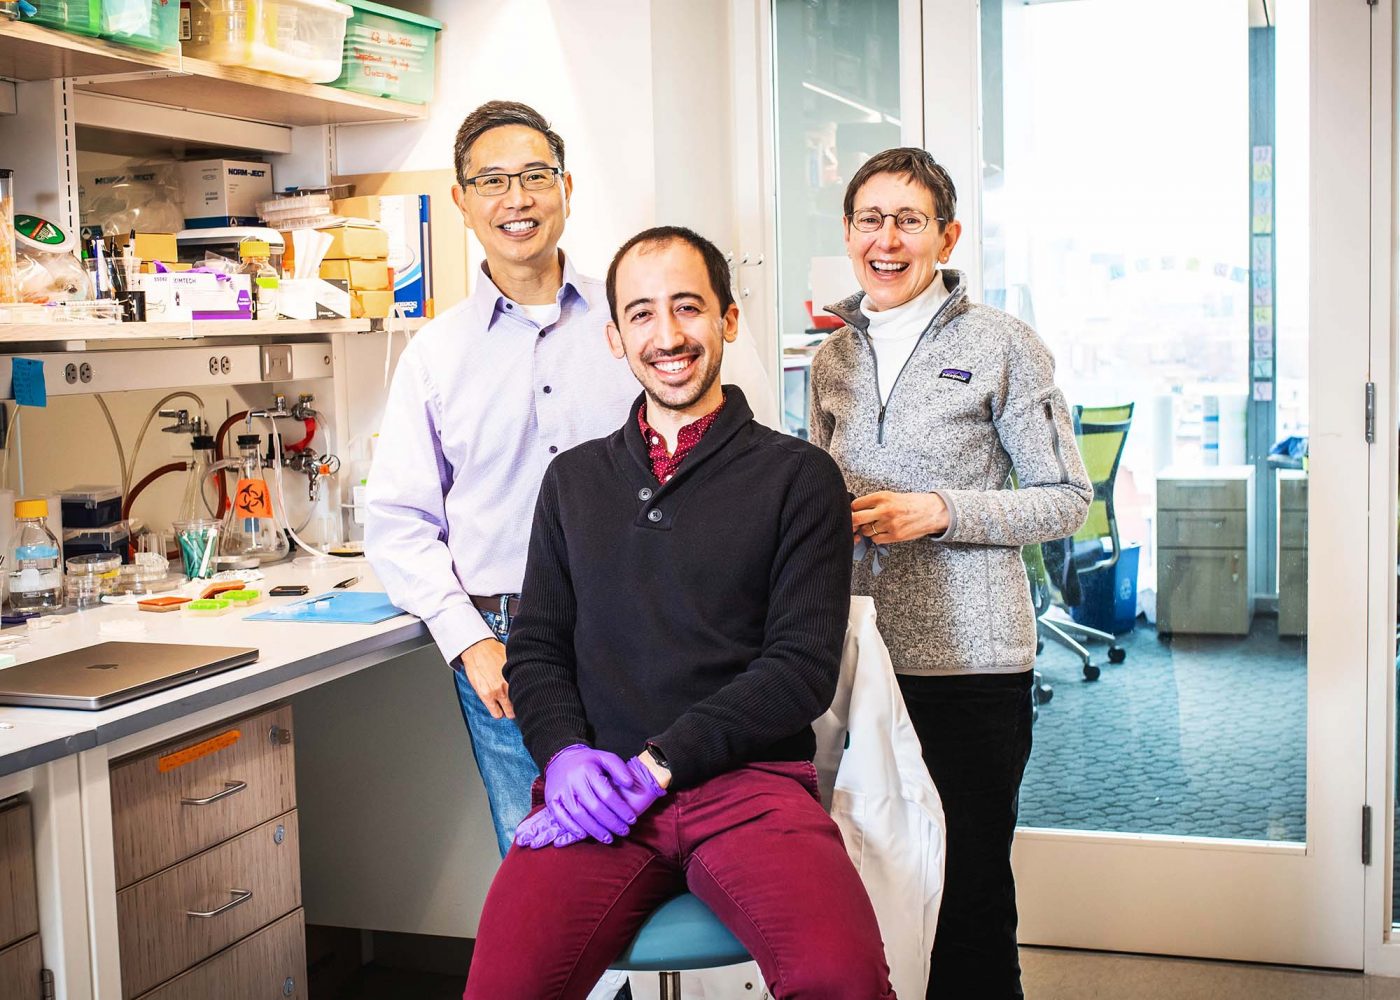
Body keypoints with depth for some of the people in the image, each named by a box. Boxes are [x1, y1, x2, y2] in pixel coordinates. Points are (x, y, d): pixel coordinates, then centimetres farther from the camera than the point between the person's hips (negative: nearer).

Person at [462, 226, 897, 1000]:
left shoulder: (798, 477, 7)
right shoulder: (573, 479, 19)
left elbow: (802, 666, -1)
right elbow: (535, 647, 16)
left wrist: (656, 764, -11)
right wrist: (565, 753, -5)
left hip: (748, 778, -2)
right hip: (594, 793, 3)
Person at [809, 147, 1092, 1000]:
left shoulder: (1001, 345, -3)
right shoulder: (834, 359, 12)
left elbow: (1068, 500, -3)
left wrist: (941, 512, -15)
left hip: (970, 658, -4)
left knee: (970, 885, 1)